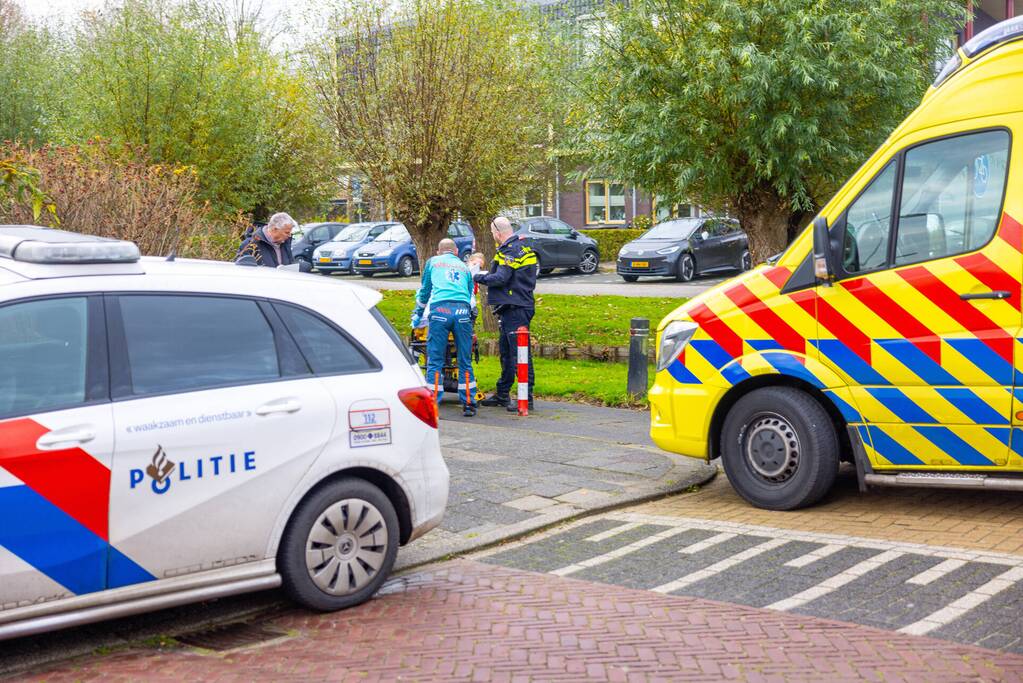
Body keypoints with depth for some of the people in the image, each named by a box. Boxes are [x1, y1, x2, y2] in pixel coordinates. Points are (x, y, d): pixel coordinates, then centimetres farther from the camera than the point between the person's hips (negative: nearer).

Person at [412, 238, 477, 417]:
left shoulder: (433, 262, 24)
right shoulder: (464, 267, 30)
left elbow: (424, 290, 32)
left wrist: (417, 313, 44)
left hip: (440, 309, -2)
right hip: (463, 310, 2)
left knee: (435, 360, -1)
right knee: (465, 361, 6)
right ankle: (468, 404, 6)